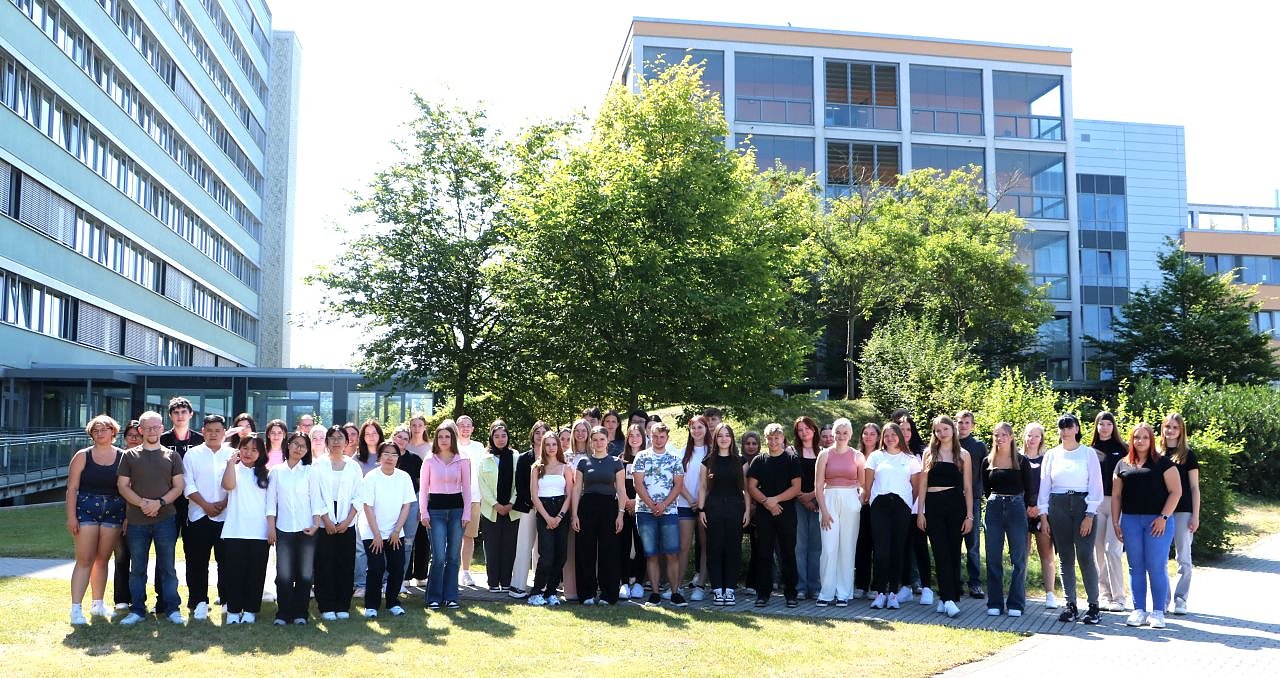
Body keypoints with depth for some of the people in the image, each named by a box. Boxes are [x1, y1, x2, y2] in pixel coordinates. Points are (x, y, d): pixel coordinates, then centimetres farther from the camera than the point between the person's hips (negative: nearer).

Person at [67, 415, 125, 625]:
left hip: (114, 511, 2)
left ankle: (98, 604, 22)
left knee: (102, 559, 10)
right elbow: (72, 488, 0)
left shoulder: (123, 457, 4)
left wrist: (128, 516, -2)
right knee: (85, 559, -6)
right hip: (86, 509, -2)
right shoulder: (83, 456, 2)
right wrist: (71, 516, -7)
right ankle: (76, 608, -5)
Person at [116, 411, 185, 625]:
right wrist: (142, 503, -12)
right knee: (137, 568, 6)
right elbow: (122, 486, 3)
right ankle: (137, 610, 14)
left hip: (165, 519, -1)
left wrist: (160, 503, -12)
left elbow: (178, 487, 4)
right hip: (136, 520, 1)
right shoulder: (129, 456, 8)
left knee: (167, 566, 2)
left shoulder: (172, 456, 7)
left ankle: (171, 608, 8)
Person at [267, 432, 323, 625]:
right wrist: (270, 527, 0)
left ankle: (300, 613, 9)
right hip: (283, 529, 0)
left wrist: (316, 523, -7)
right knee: (284, 574, -4)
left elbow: (316, 500, 4)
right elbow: (271, 501, 6)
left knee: (305, 574, 0)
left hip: (306, 529, 0)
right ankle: (283, 614, 6)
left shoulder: (310, 472, 7)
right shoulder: (276, 471, 8)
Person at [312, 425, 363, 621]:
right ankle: (326, 607, 5)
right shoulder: (318, 465, 4)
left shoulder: (353, 466, 8)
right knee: (324, 566, -2)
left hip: (347, 525, 2)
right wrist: (327, 520, -9)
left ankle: (342, 606, 9)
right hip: (324, 524, -1)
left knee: (346, 565, 1)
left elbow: (358, 497, 5)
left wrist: (347, 520, -6)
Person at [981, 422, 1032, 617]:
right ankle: (994, 603, 11)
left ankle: (1016, 604, 7)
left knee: (1018, 558, 0)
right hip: (994, 509, 2)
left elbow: (1028, 490, 4)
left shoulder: (1021, 461, 0)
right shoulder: (987, 461, 6)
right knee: (993, 558, 3)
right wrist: (996, 502, 9)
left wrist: (1023, 508, 7)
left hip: (1016, 508, -2)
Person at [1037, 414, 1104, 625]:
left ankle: (1094, 606, -2)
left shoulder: (1088, 453, 2)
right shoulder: (1051, 455, 10)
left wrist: (1089, 515, -9)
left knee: (1085, 556, -9)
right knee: (1065, 558, 5)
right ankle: (1070, 606, 9)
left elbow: (1095, 485, -2)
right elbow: (1044, 485, 10)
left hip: (1082, 505, -3)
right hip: (1057, 507, 3)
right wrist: (1043, 515, 4)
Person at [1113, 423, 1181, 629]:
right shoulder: (1123, 465, 13)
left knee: (1157, 567, -3)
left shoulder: (1163, 463, 2)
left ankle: (1158, 612, 5)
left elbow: (1176, 491, -3)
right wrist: (1115, 521, 7)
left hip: (1157, 521, -3)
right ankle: (1139, 611, 12)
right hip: (1130, 521, 4)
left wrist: (1163, 517, -11)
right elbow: (1116, 495, 14)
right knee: (1136, 567, 6)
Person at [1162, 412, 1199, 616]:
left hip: (1182, 512, -3)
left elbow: (1194, 487, 1)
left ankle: (1180, 600, 8)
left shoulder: (1187, 455, 2)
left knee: (1183, 558, 2)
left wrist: (1195, 516, -5)